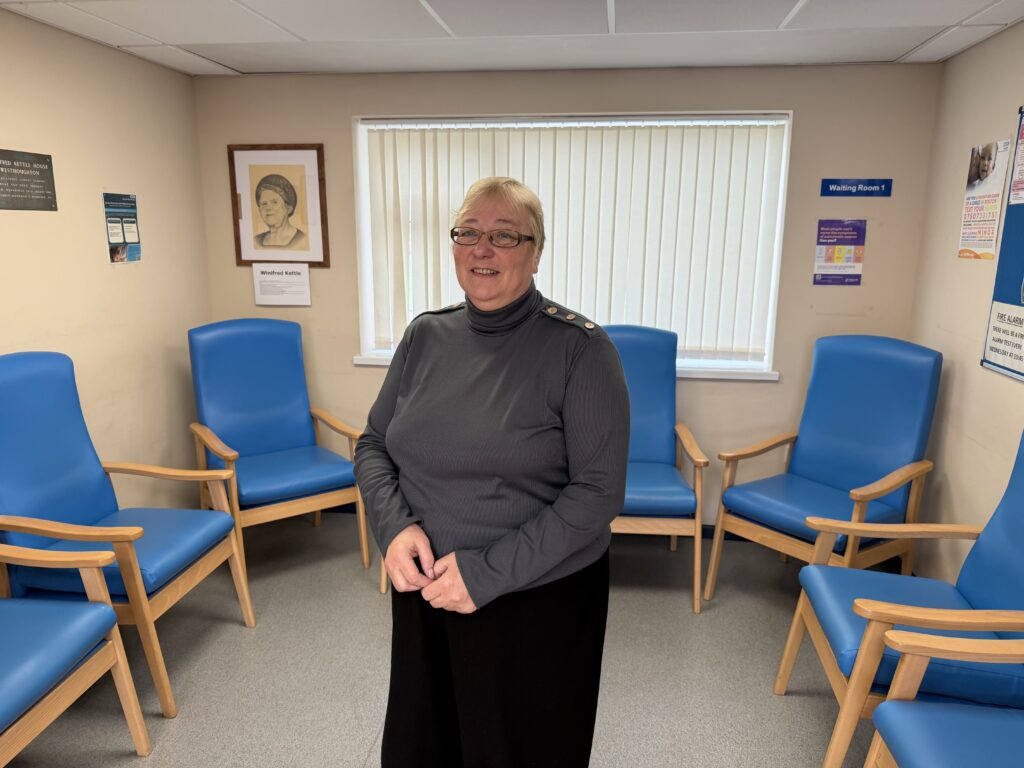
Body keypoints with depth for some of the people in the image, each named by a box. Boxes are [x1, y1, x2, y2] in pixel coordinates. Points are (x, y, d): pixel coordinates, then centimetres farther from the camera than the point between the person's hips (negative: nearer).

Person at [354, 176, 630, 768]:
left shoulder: (580, 348, -16)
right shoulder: (425, 336, -1)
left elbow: (598, 493, -18)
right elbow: (373, 445, 6)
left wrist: (490, 573, -21)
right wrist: (394, 525, -13)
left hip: (538, 602, -4)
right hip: (425, 593, 5)